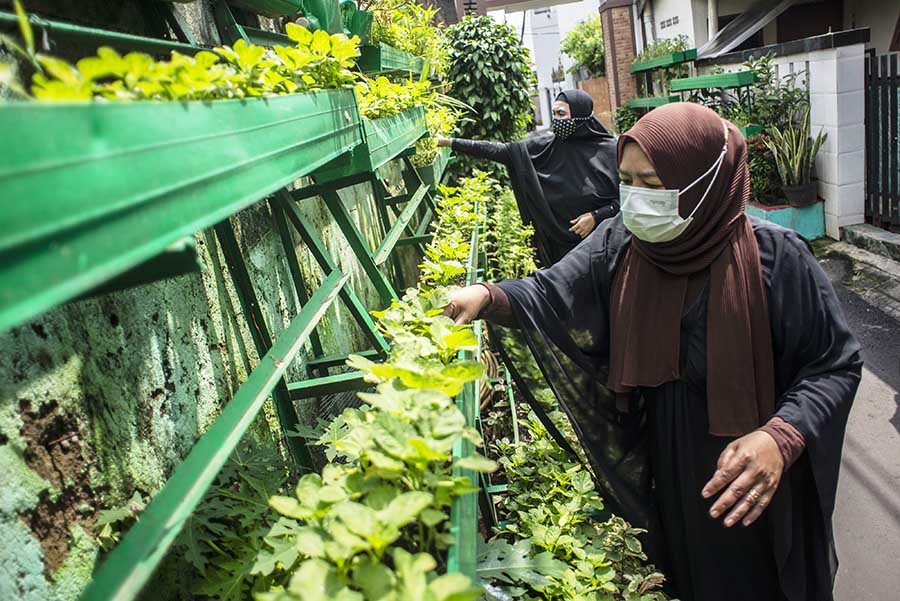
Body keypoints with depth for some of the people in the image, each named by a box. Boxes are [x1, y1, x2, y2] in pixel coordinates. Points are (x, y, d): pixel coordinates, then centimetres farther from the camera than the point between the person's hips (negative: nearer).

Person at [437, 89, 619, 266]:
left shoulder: (609, 150, -8)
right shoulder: (547, 145, -1)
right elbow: (502, 151, -4)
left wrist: (597, 216, -15)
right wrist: (450, 142, -8)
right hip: (559, 244, 2)